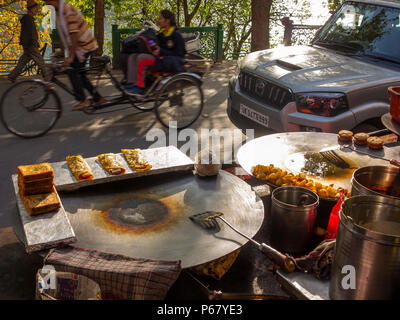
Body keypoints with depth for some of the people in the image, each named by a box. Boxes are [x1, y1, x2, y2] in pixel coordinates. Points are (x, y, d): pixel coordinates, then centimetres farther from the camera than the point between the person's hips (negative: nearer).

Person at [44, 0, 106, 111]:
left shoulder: (68, 10, -22)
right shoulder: (59, 11, 10)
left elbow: (73, 34, -27)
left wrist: (71, 56, -28)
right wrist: (61, 50, 22)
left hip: (84, 45, -10)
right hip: (79, 46, 10)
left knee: (72, 71, -12)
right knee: (79, 74, 10)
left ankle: (83, 101, -7)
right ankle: (98, 98, 16)